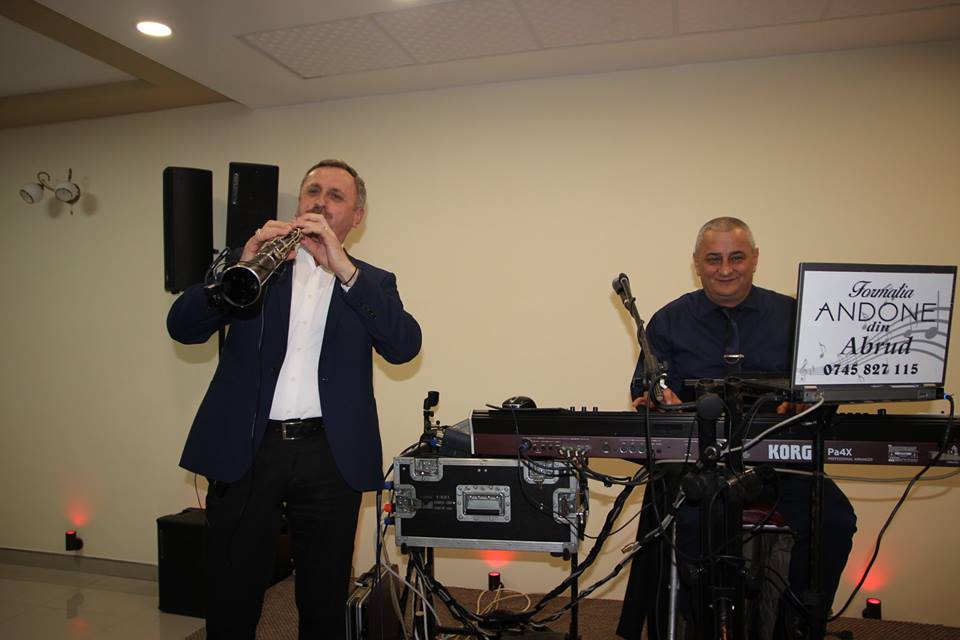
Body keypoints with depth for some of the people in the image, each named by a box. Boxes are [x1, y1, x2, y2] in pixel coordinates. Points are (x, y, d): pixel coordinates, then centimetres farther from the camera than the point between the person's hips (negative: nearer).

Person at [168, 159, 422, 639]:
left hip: (330, 458, 0)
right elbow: (182, 327, -1)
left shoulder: (372, 282, 9)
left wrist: (343, 268, -18)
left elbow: (404, 346, -10)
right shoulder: (256, 261, 10)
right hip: (245, 450, 1)